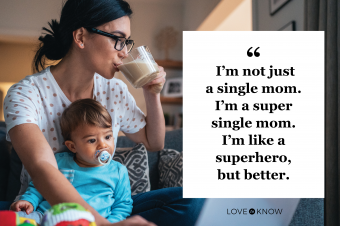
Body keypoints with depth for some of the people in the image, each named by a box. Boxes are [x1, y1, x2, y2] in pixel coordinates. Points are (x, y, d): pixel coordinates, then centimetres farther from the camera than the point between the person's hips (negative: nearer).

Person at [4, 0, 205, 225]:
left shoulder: (114, 90, 1)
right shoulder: (25, 94, -16)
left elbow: (154, 143, 15)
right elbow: (41, 167, -35)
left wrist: (152, 94, -2)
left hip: (102, 208, 6)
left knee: (190, 200, -18)